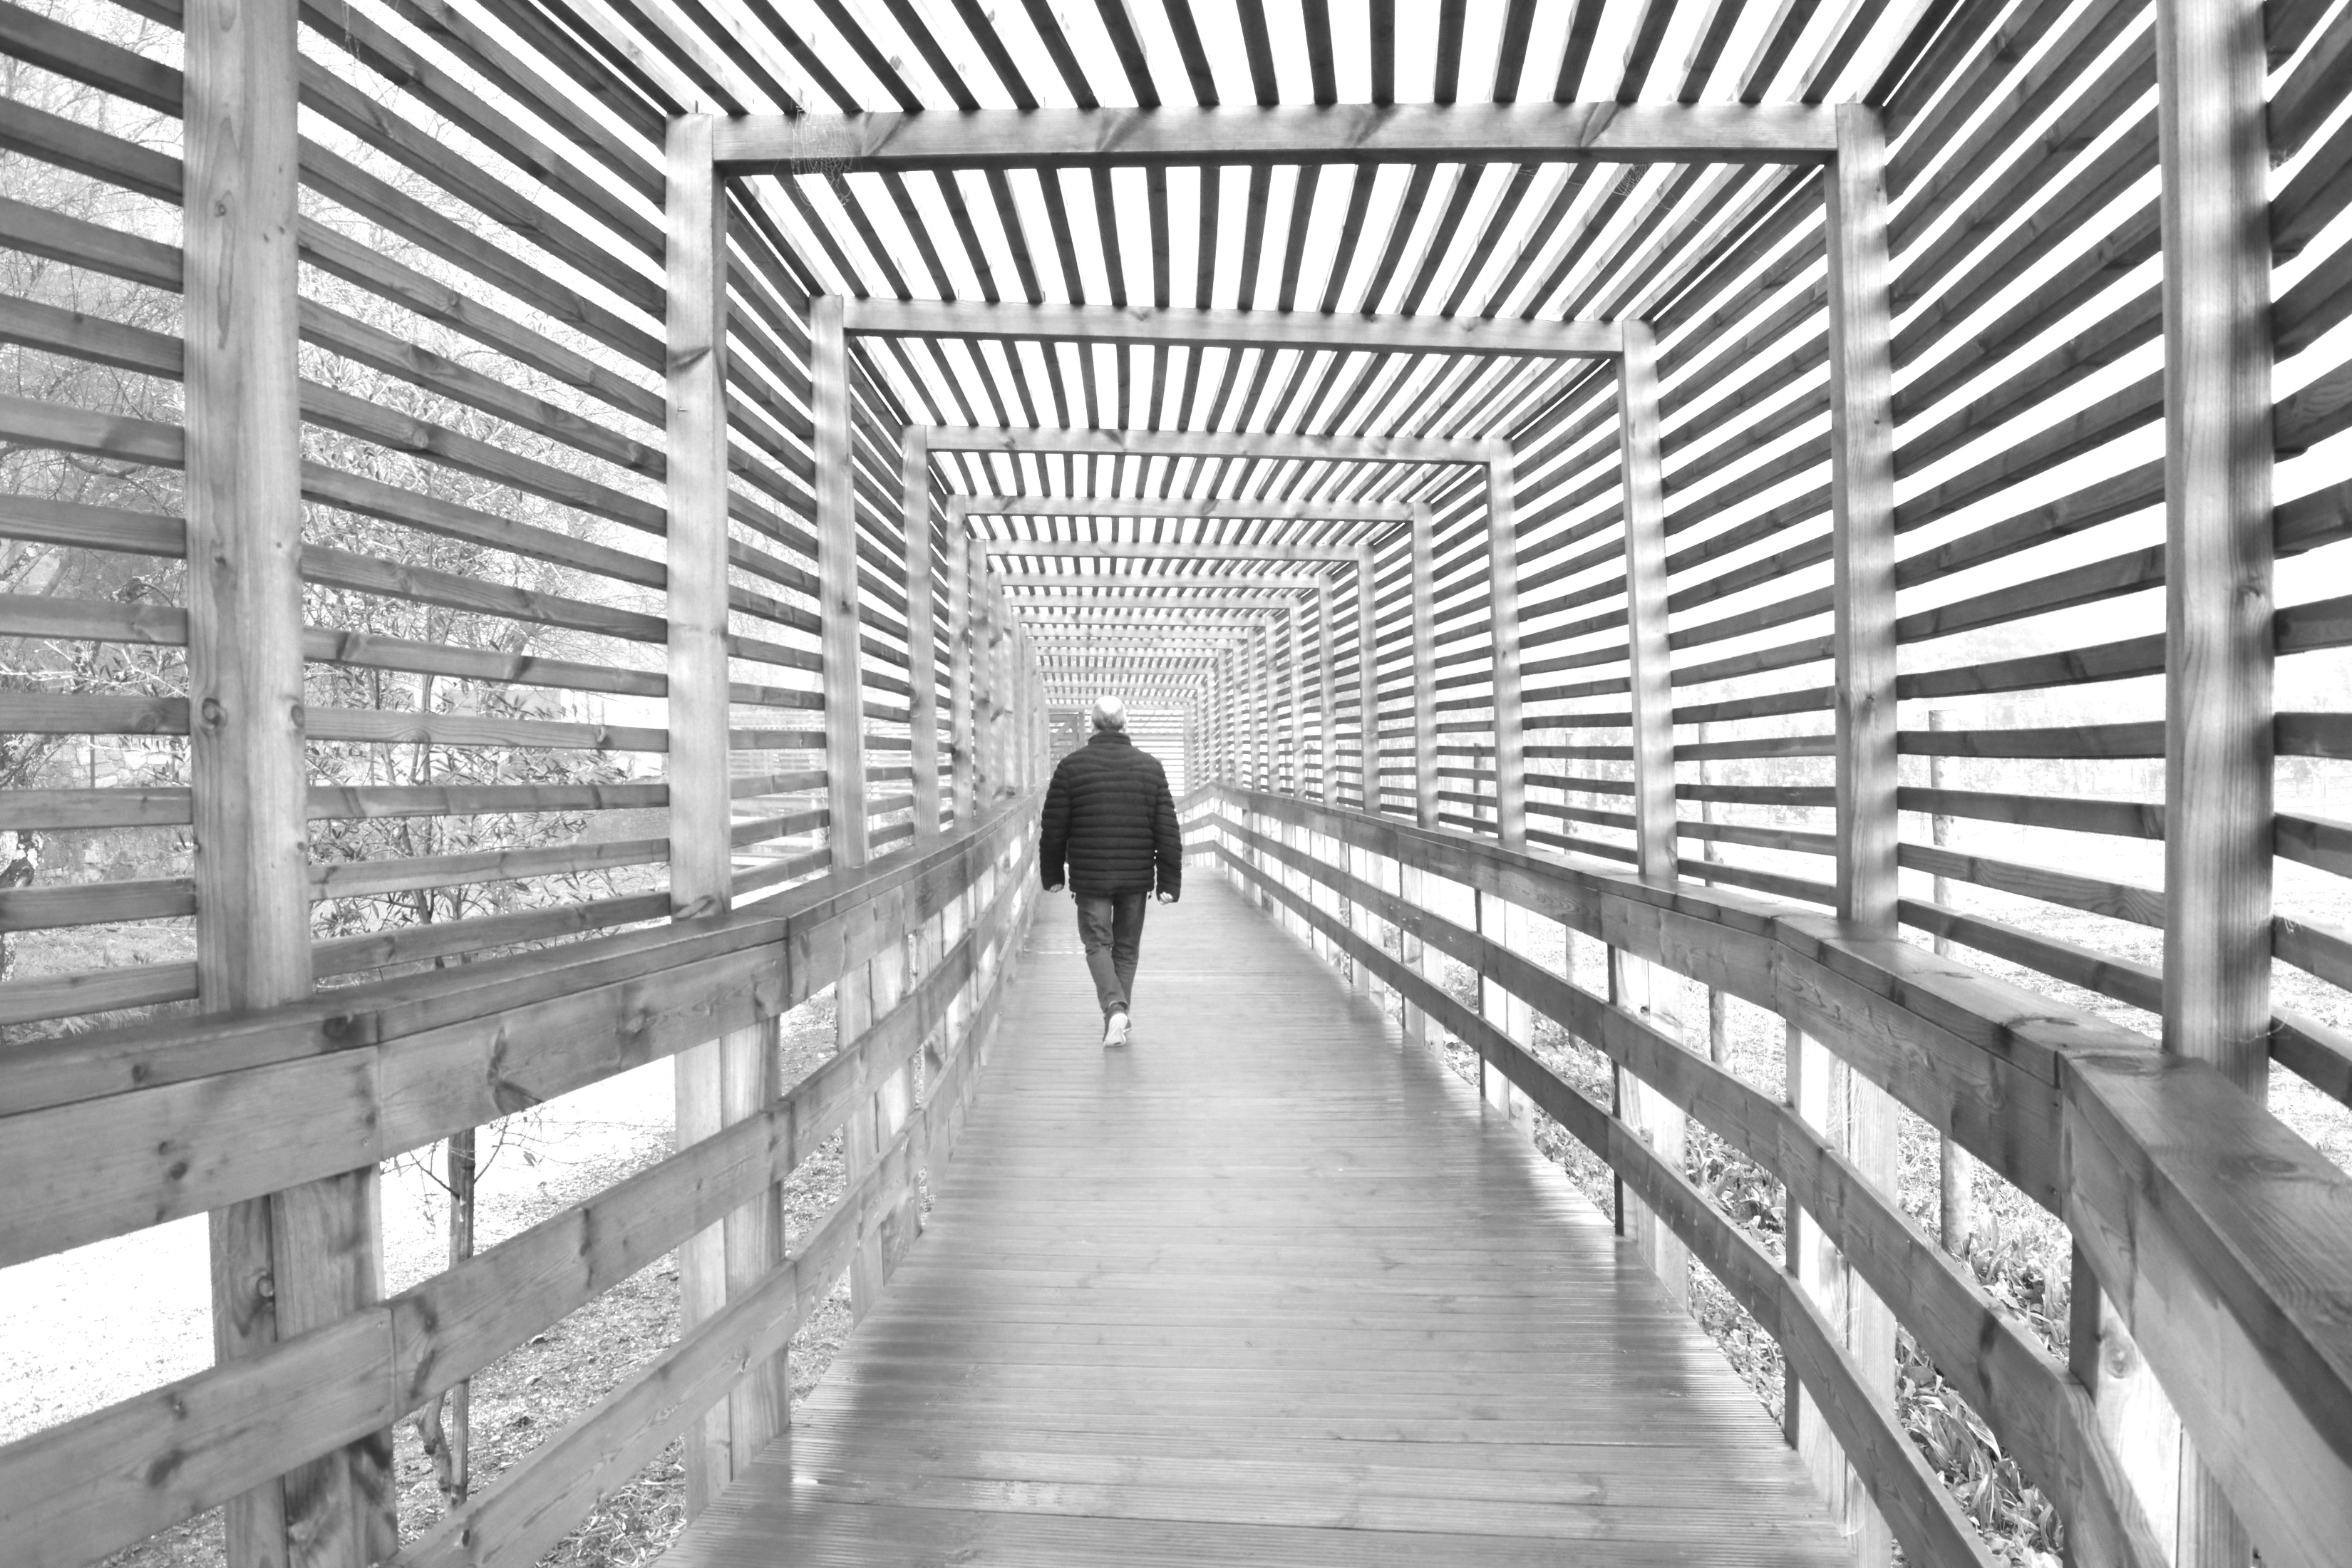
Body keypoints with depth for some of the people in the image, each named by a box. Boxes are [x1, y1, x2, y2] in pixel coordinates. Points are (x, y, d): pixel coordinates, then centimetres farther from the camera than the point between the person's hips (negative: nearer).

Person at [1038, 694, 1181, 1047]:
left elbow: (1053, 828, -1)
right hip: (1137, 876, 2)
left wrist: (1052, 874, 11)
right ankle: (1117, 1024, 23)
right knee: (1127, 947, 15)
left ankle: (1114, 1007, -14)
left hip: (1090, 876, -2)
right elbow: (1168, 830, -1)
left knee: (1098, 942, 9)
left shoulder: (1071, 766, -4)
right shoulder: (1151, 766, 1)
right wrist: (1170, 882, 3)